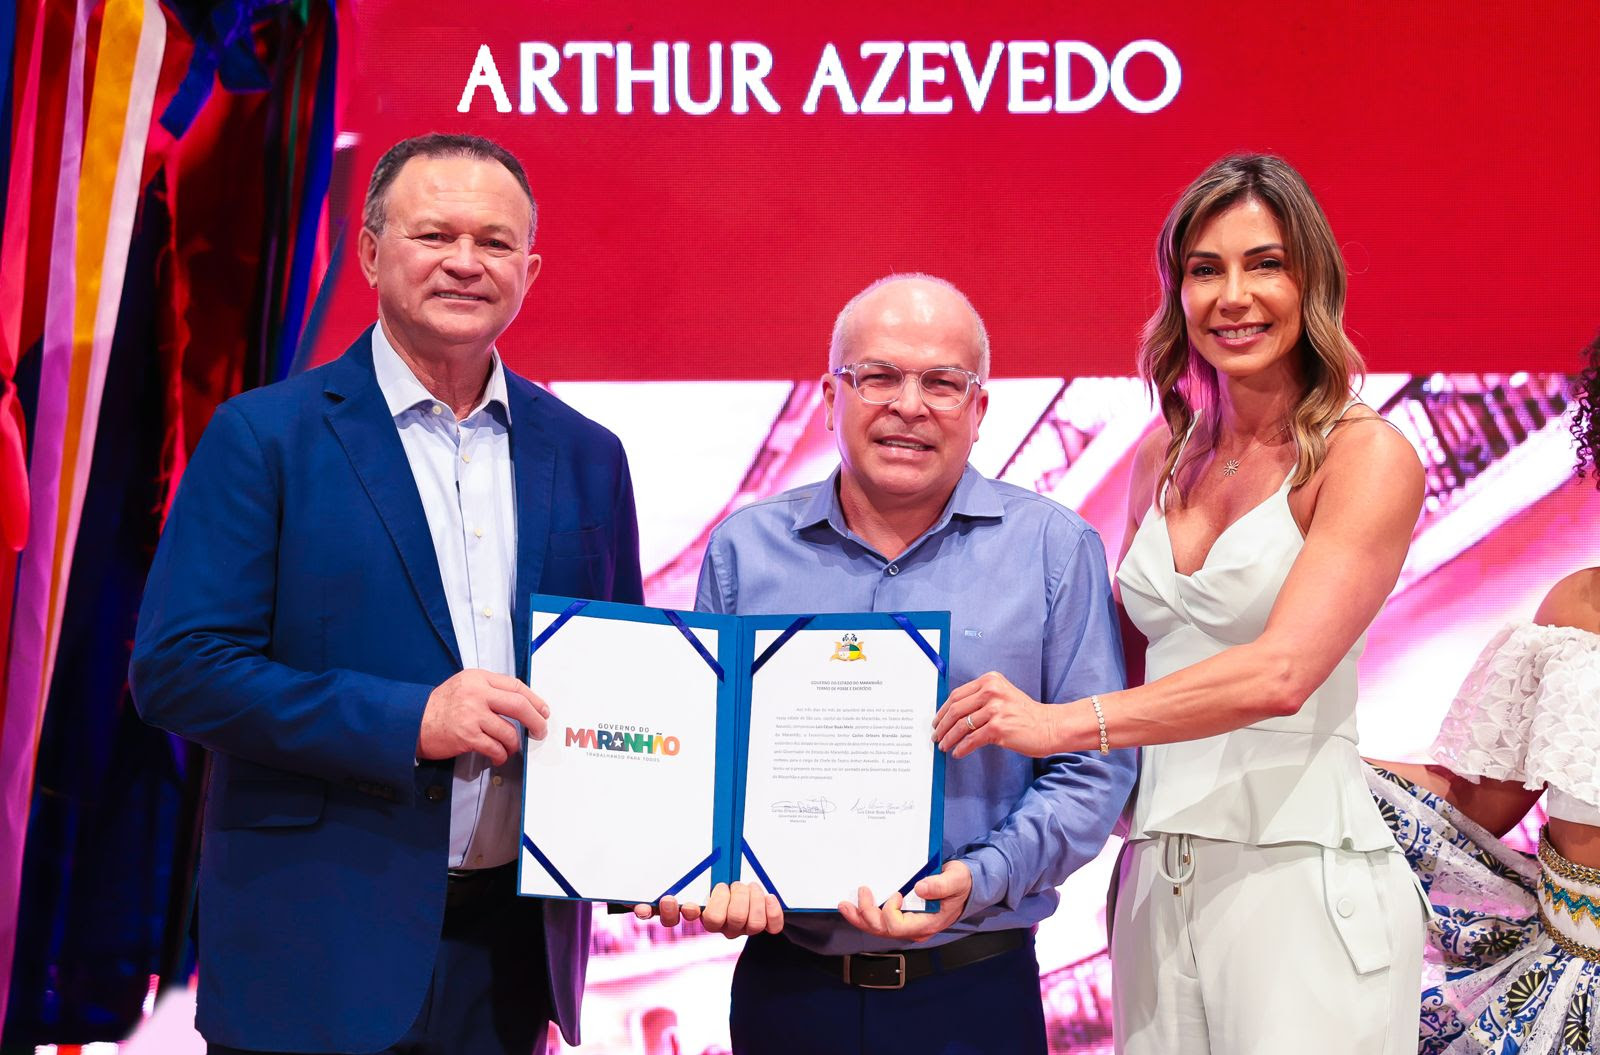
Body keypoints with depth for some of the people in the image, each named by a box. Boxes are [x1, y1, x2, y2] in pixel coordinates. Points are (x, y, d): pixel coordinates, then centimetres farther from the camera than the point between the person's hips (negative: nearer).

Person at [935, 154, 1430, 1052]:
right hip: (1157, 873, 5)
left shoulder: (1369, 457, -7)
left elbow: (1280, 672, -19)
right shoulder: (1168, 454, 11)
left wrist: (1066, 724, -21)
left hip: (1302, 874, -5)